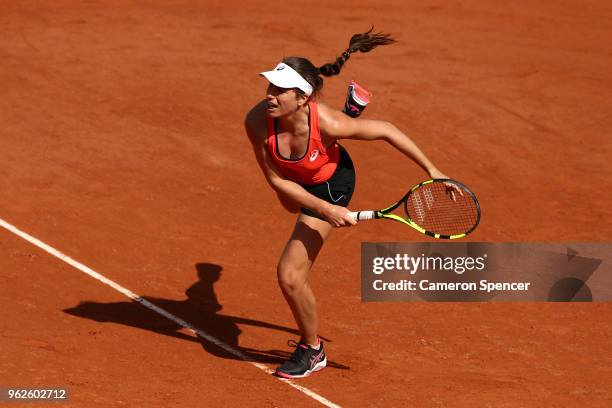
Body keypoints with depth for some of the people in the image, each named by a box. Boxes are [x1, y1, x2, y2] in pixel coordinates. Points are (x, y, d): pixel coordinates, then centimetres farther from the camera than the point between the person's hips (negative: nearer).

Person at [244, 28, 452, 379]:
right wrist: (325, 210, -33)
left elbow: (385, 130, -26)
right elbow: (277, 180, -25)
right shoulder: (258, 121, -37)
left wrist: (432, 170, -23)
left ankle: (312, 350, 17)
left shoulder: (327, 123, -43)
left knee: (290, 275, -12)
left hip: (330, 182, -4)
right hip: (293, 179, 4)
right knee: (290, 204, 43)